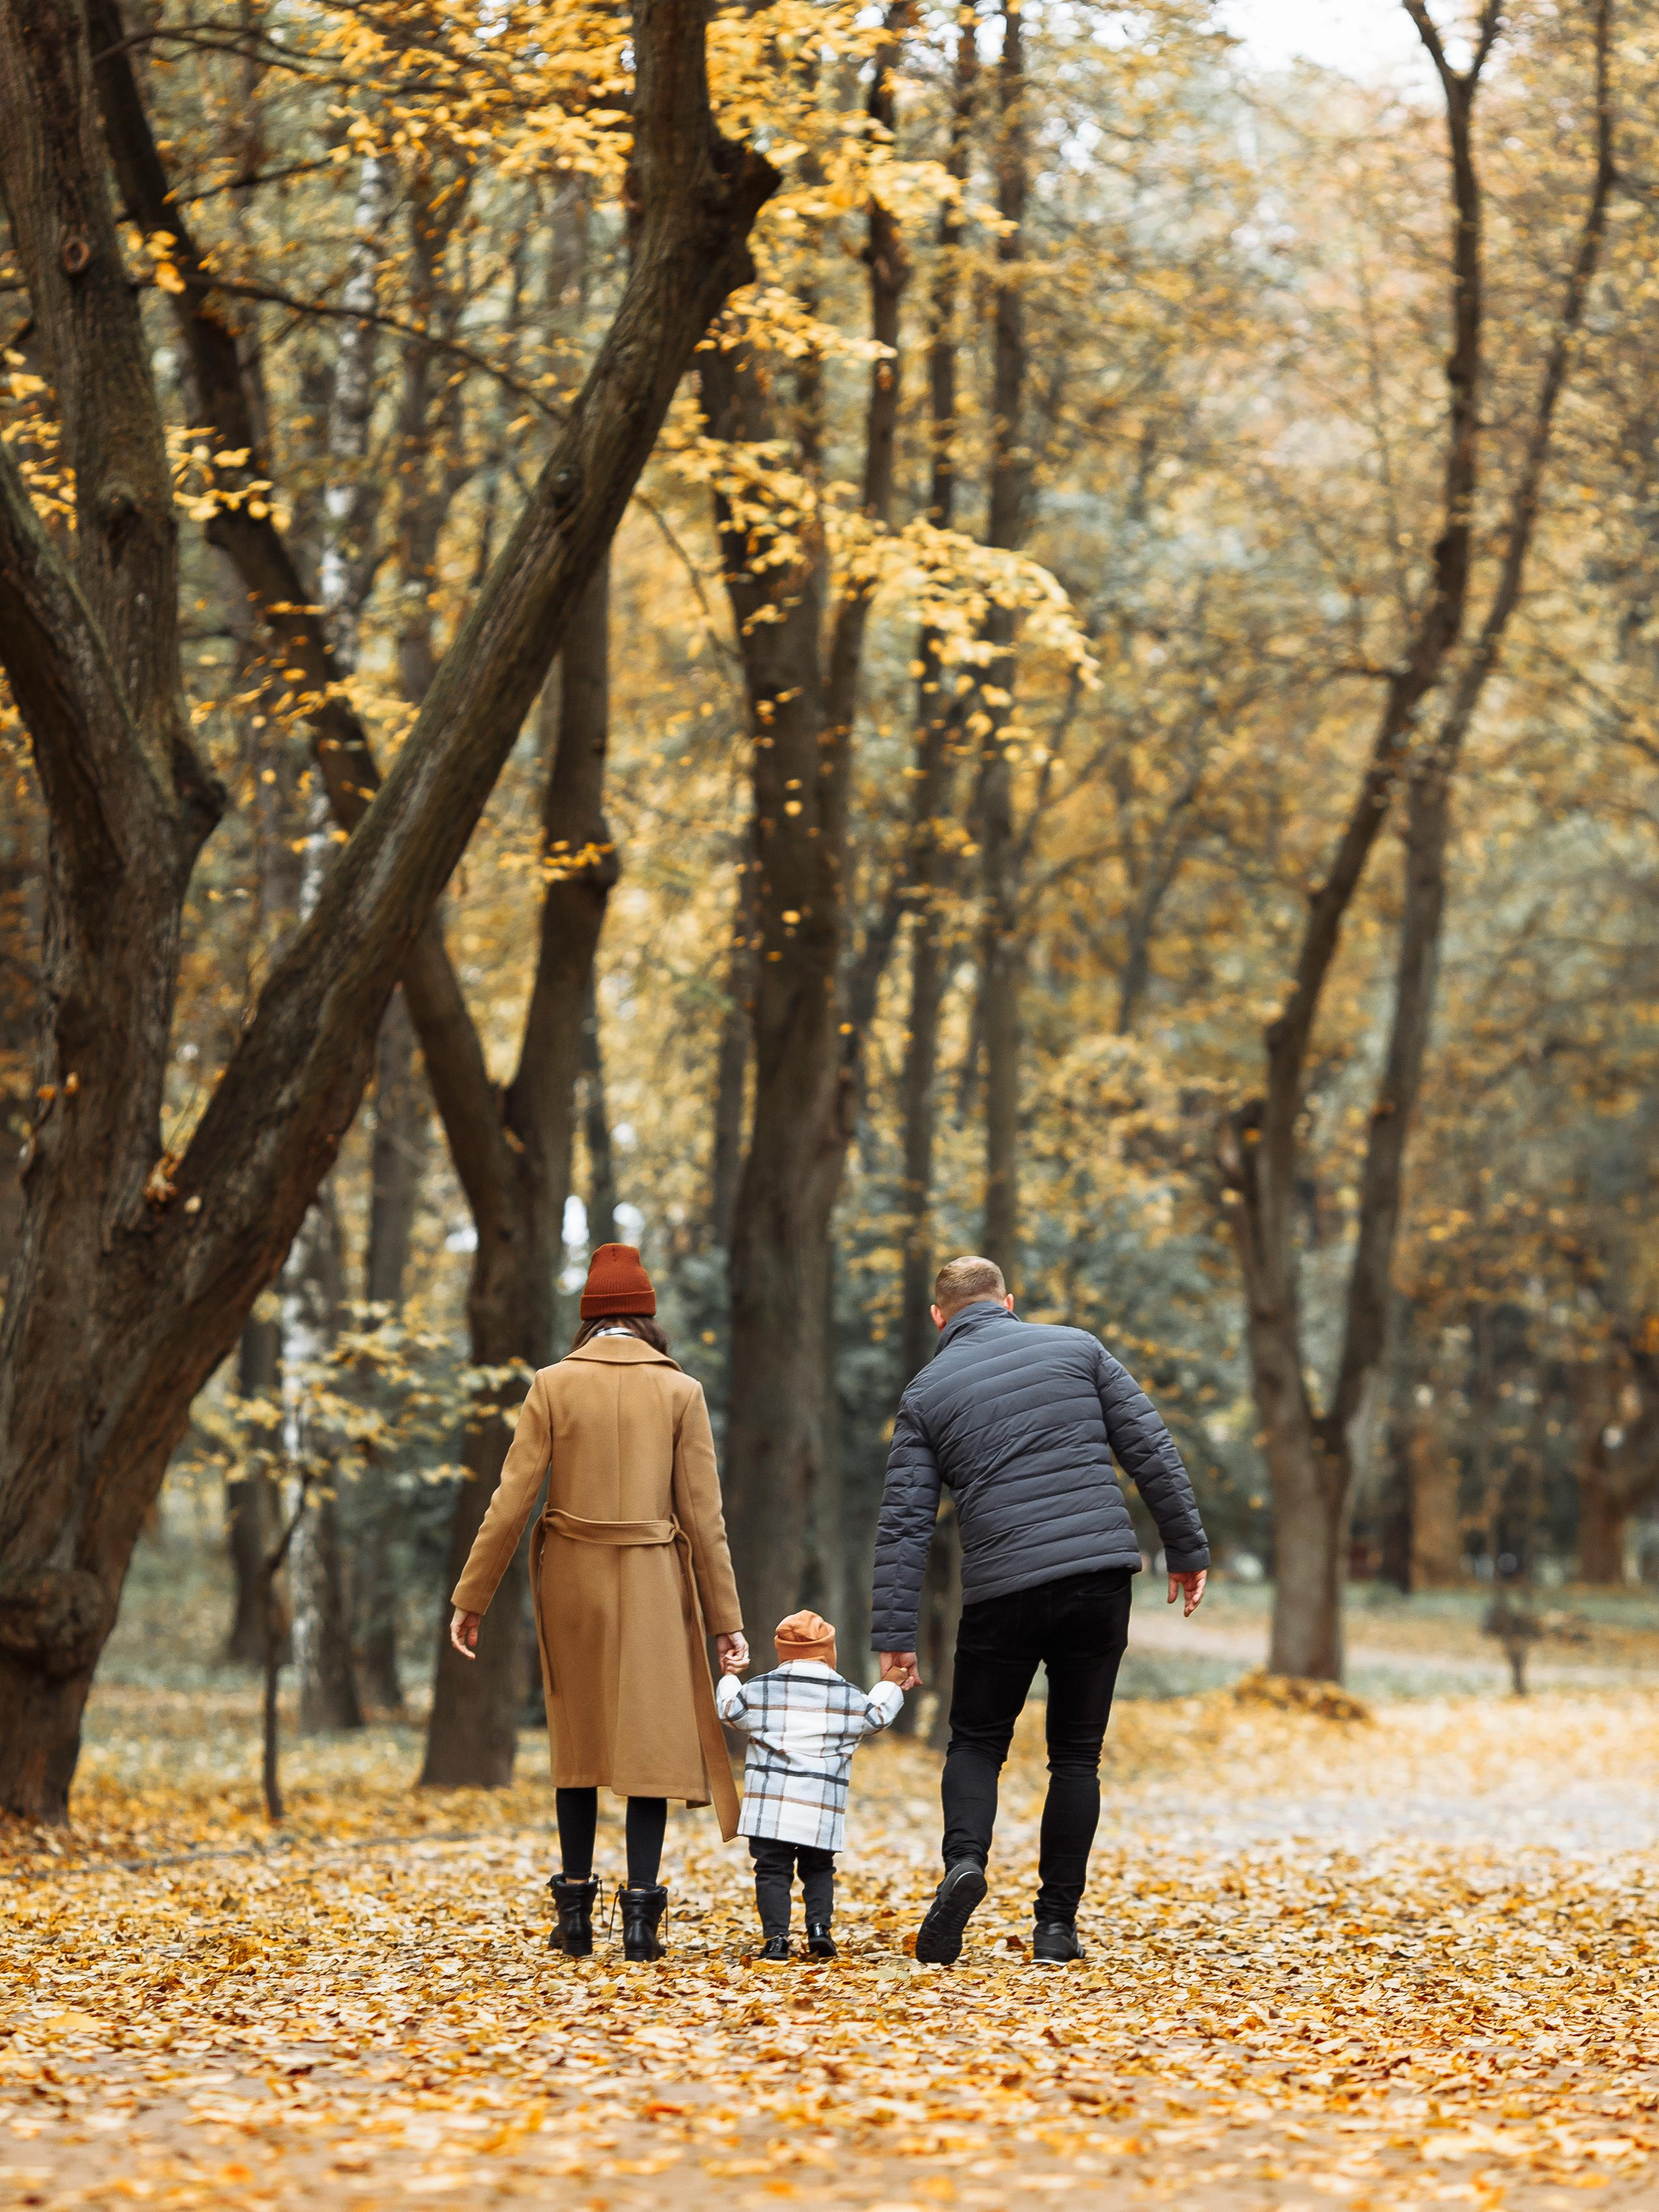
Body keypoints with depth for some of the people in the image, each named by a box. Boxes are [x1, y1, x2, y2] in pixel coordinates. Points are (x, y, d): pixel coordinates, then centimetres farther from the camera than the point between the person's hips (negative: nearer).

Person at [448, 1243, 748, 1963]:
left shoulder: (553, 1385, -2)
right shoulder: (680, 1392, -2)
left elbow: (513, 1499, -5)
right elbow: (702, 1514, -2)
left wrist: (471, 1598, 1)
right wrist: (726, 1619, 2)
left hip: (571, 1579, 1)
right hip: (652, 1582, -1)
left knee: (578, 1742, 14)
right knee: (649, 1740, 4)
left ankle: (575, 1914, 13)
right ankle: (640, 1914, -2)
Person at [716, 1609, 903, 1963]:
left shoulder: (758, 1691, 2)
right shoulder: (849, 1697, 5)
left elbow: (730, 1709, 14)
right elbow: (878, 1714, 21)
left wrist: (728, 1678, 35)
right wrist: (891, 1687, 41)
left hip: (770, 1804, -1)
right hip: (821, 1811, 1)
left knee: (772, 1870, 2)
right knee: (818, 1869, 16)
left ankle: (776, 1938, -8)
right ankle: (819, 1927, -2)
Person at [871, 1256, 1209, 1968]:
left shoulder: (927, 1392, 7)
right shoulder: (1076, 1348, 9)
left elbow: (904, 1522, 2)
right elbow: (1151, 1453, 5)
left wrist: (895, 1636, 2)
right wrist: (1186, 1549, 12)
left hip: (1002, 1594, -1)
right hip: (1100, 1577, 1)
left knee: (976, 1742, 16)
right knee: (1077, 1753, 12)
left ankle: (964, 1860, -11)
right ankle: (1057, 1923, 8)